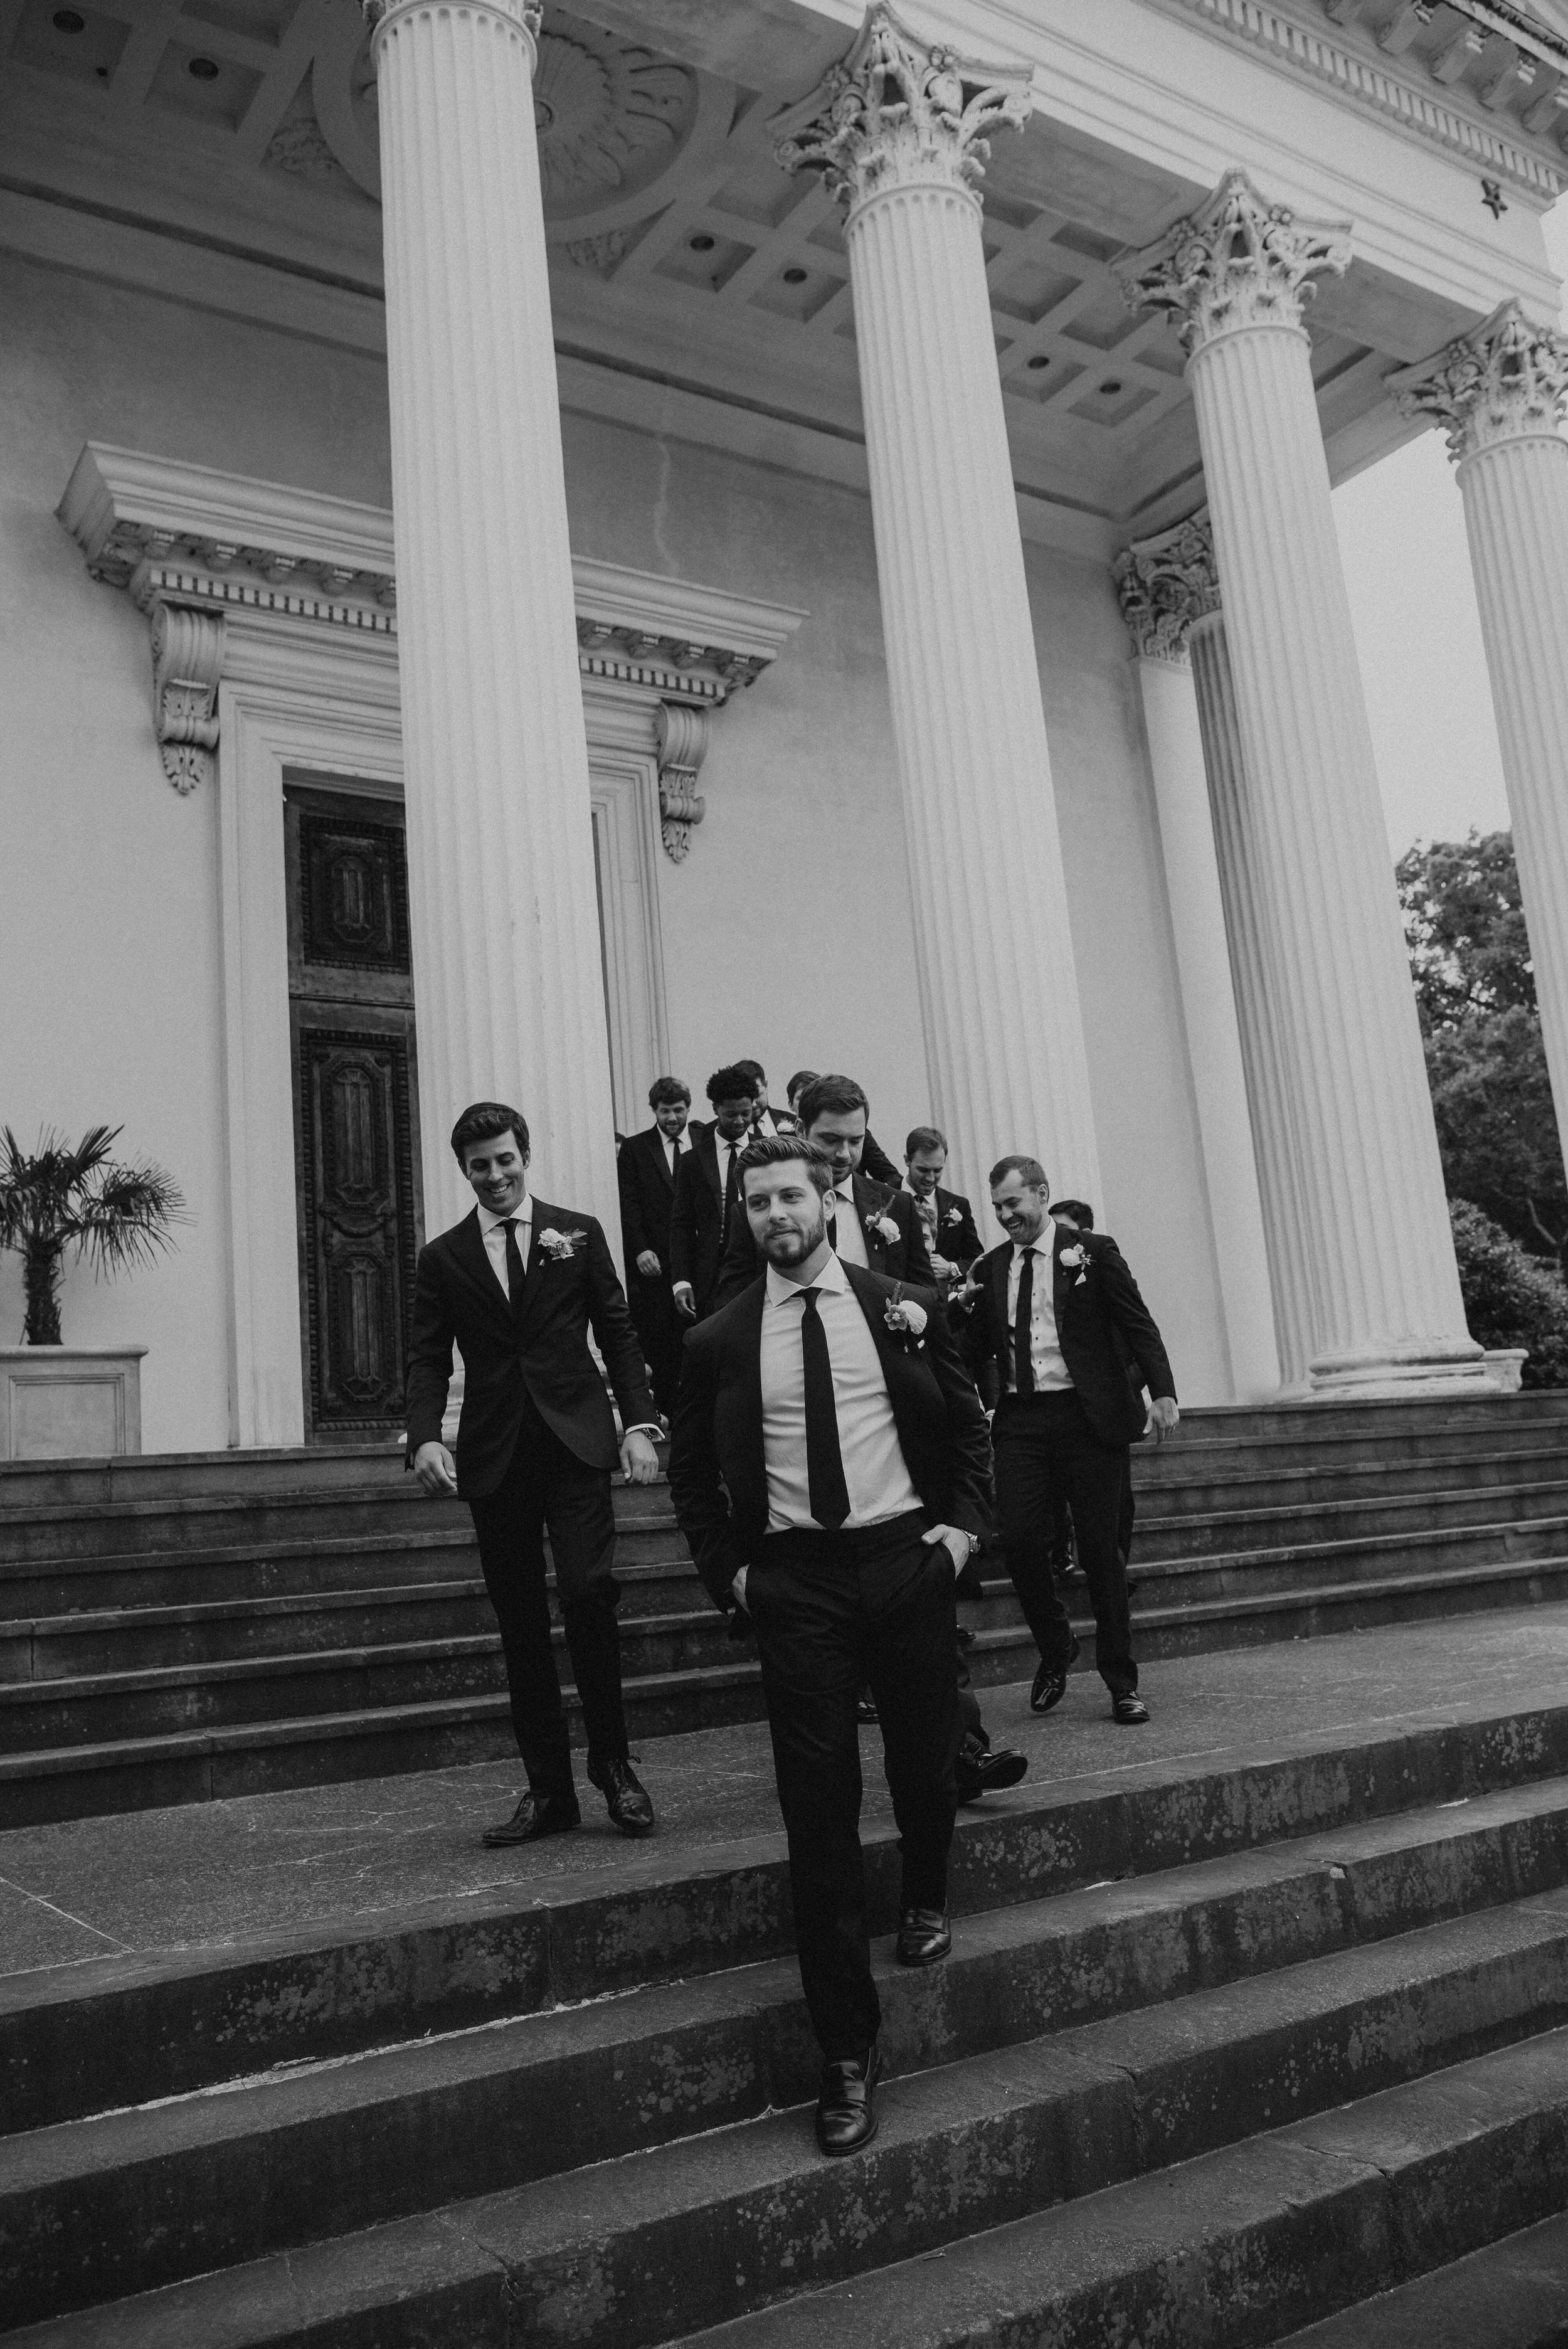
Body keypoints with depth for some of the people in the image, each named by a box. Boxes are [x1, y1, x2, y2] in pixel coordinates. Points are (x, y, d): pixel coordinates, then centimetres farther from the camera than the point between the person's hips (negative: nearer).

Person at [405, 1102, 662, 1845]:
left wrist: (639, 1424, -3)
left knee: (588, 1591, -15)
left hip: (575, 1444, -1)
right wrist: (425, 1437, -13)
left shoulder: (578, 1233, 8)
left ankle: (613, 1765, 5)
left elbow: (618, 1336, 8)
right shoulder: (442, 1258, 9)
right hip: (494, 1457, 2)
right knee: (520, 1625, 5)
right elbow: (427, 1360, 5)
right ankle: (548, 1791, 15)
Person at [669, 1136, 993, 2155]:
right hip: (794, 1584, -1)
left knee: (926, 1763, 15)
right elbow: (690, 1469, 11)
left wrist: (965, 1522, -1)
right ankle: (849, 2053, 10)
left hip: (908, 1561, 1)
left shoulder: (908, 1308, 1)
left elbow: (968, 1426, 11)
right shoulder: (719, 1341, 1)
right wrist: (726, 1570, 2)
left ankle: (926, 1899, 50)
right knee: (819, 1810, -1)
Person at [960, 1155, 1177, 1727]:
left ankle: (1121, 1684, 16)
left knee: (1099, 1548, 2)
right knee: (1019, 1541, -6)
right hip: (1020, 1420, 3)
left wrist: (1162, 1391, -13)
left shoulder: (1092, 1251, 2)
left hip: (1087, 1416, -3)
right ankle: (1055, 1650, 21)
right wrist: (961, 1309, -5)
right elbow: (978, 1353, 14)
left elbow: (1138, 1325, -1)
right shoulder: (989, 1268, 13)